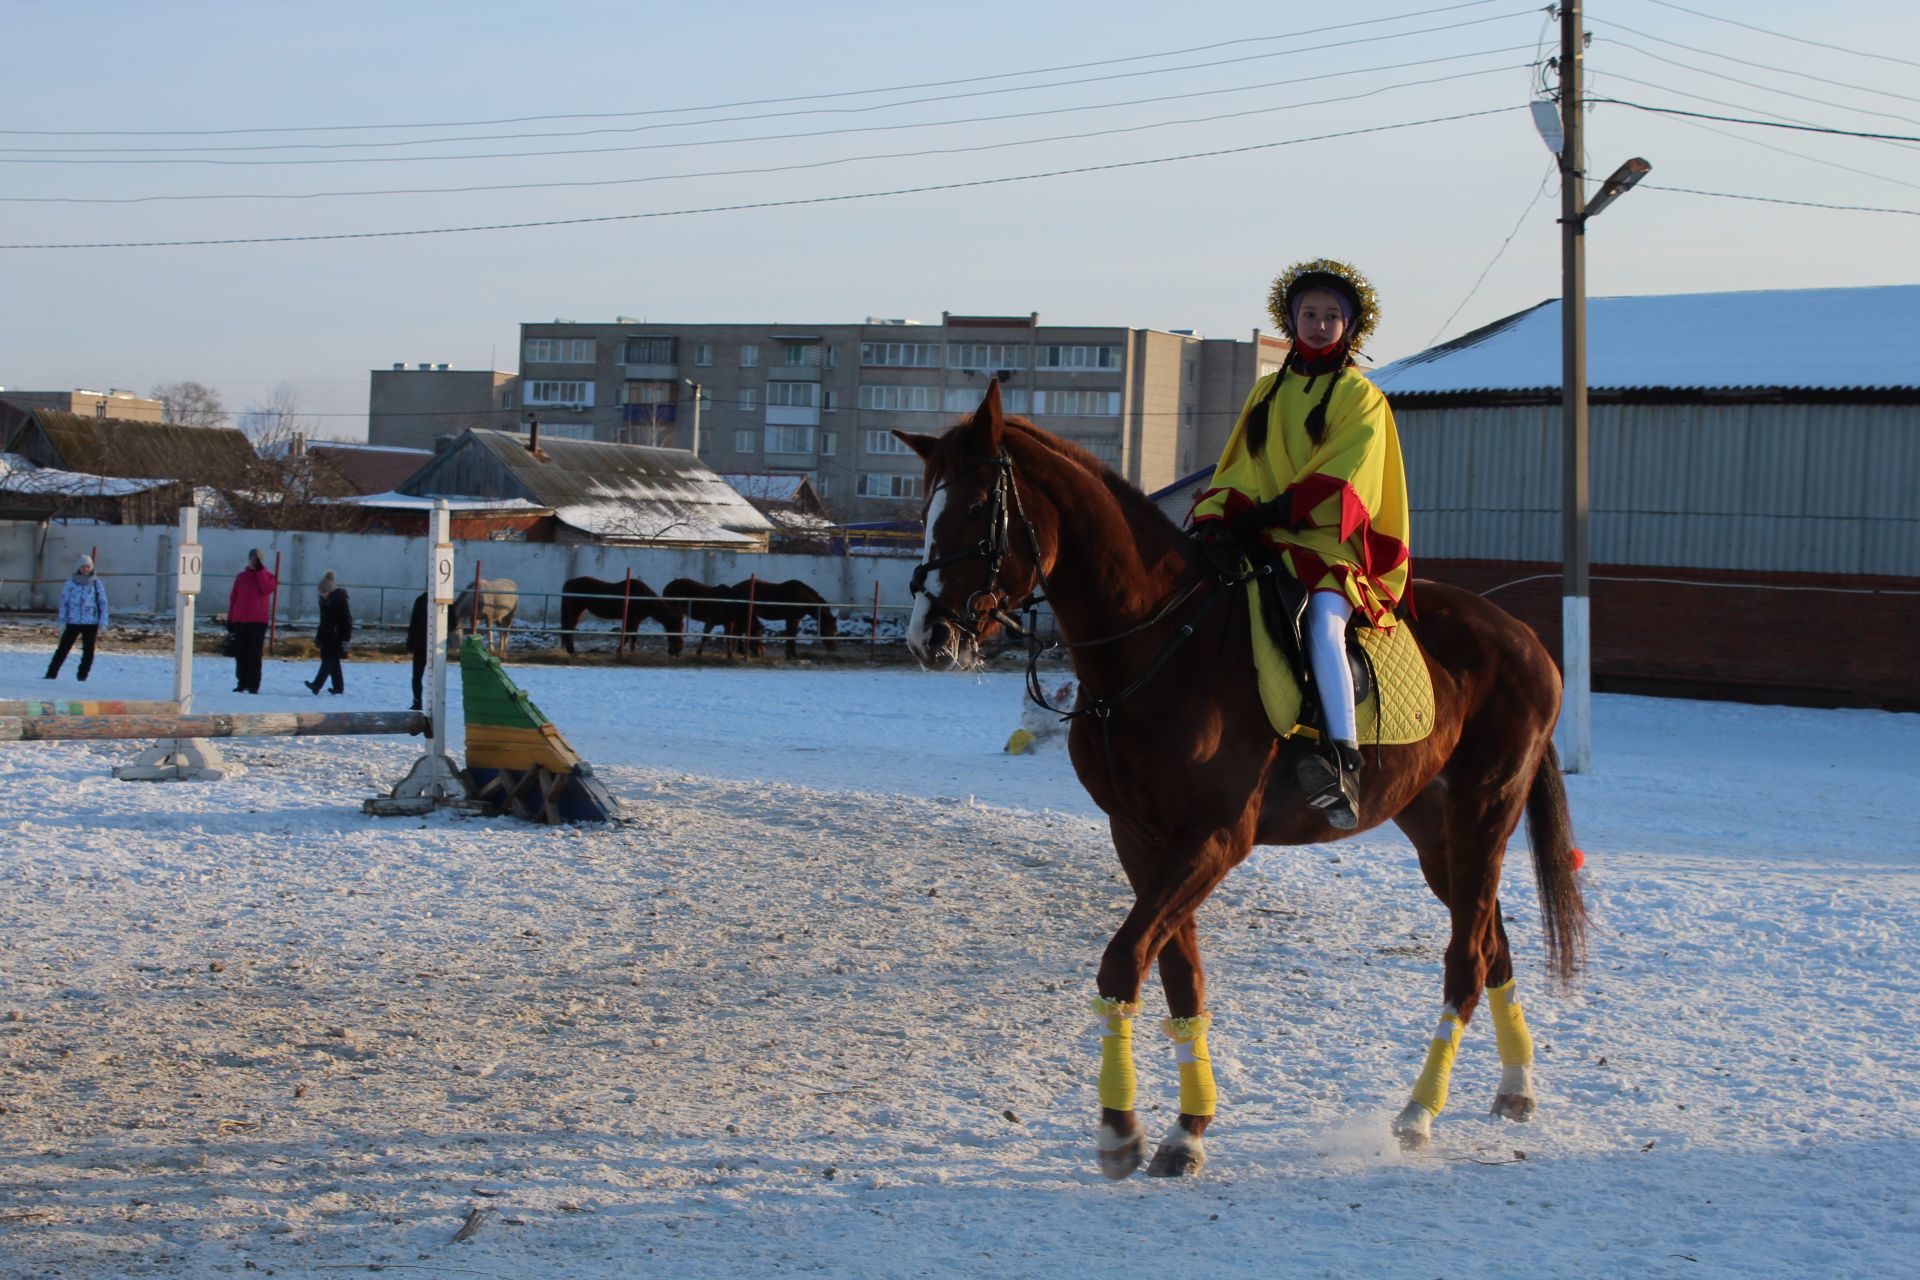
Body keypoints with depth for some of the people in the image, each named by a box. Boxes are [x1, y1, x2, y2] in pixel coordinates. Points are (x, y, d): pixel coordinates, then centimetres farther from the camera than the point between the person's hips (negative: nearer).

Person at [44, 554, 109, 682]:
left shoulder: (97, 584, 1)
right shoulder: (70, 583, 1)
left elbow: (103, 604, 4)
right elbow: (64, 602, 5)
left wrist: (102, 624, 0)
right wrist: (62, 621, 2)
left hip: (91, 623, 0)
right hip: (73, 622, 0)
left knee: (88, 651, 5)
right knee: (63, 648, -2)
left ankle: (82, 675, 15)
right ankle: (52, 673, 2)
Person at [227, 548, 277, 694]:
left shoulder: (267, 575, 5)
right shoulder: (241, 577, 12)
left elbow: (267, 588, -16)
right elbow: (233, 598, 13)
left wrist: (260, 570, -14)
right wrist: (230, 619, 7)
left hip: (258, 620, -3)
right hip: (240, 620, 3)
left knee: (254, 653, -6)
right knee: (240, 653, 4)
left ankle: (253, 684, -4)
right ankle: (242, 682, 11)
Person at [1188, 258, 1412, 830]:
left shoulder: (1360, 397, 6)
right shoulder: (1267, 392, 21)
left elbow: (1344, 478, -6)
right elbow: (1238, 469, 16)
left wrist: (1280, 510, -19)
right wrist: (1216, 514, -5)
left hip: (1330, 541, -5)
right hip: (1261, 541, 5)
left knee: (1322, 618, -33)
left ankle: (1344, 761, -40)